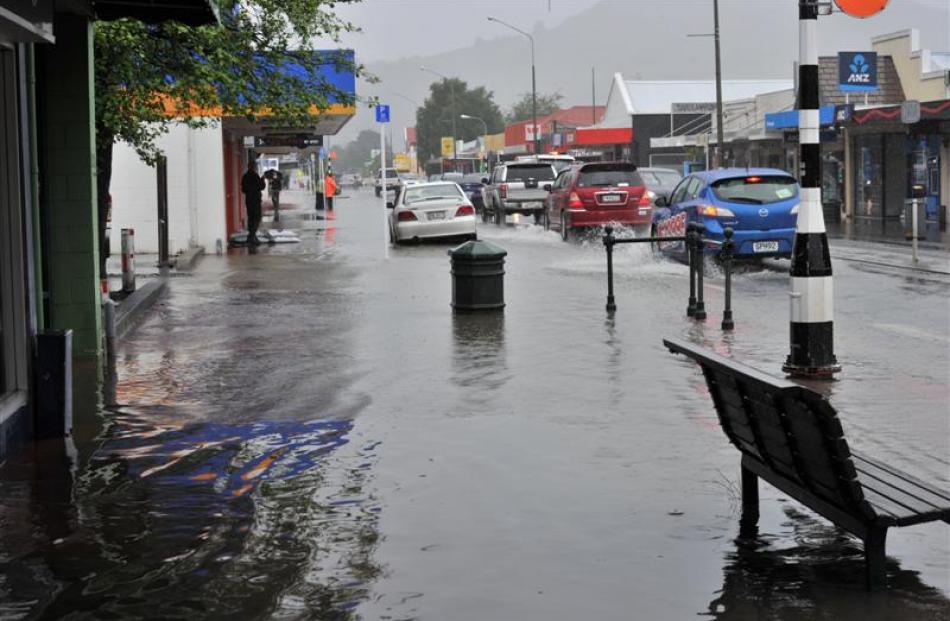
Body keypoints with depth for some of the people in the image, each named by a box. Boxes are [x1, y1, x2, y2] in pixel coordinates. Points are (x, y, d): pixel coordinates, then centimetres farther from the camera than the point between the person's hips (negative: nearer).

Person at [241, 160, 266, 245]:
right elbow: (262, 187, -10)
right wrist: (262, 180, 6)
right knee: (257, 219, -6)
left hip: (248, 200, 8)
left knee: (251, 218, 12)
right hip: (255, 200, -8)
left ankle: (251, 237, 13)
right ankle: (252, 237, -15)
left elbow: (243, 189, 15)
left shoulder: (245, 177, 9)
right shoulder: (255, 176, -14)